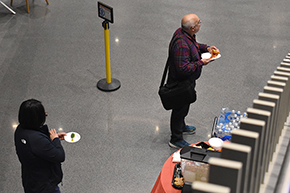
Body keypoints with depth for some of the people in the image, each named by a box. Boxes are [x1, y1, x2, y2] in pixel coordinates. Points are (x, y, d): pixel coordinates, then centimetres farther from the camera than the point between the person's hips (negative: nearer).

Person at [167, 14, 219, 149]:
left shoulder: (183, 32, -6)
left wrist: (206, 48, 0)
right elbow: (183, 68, -37)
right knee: (180, 108, 8)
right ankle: (176, 140, 27)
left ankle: (181, 127, 54)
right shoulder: (182, 45, -37)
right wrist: (201, 63, -28)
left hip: (186, 81, 10)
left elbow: (194, 46, 15)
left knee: (183, 106, 30)